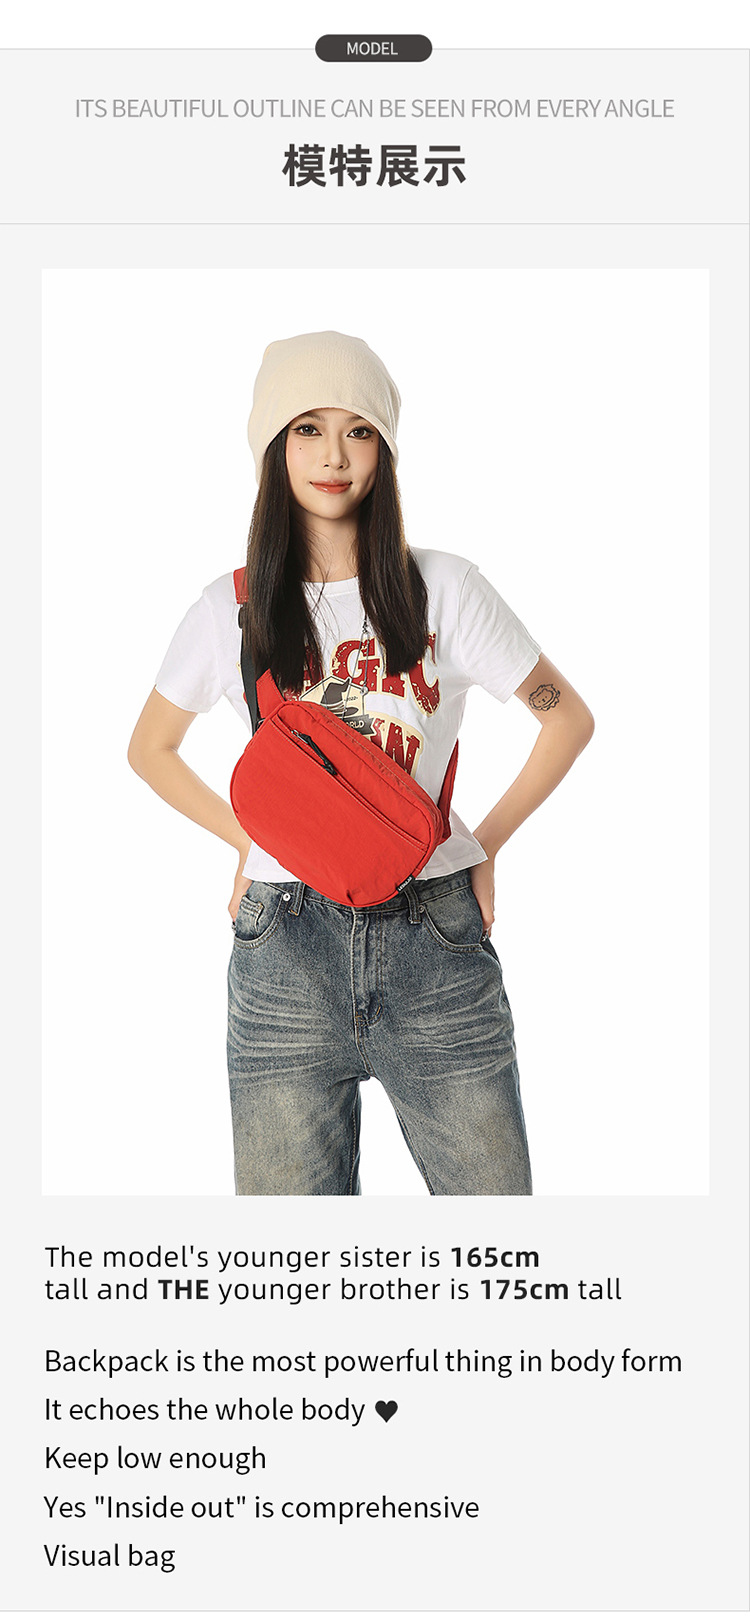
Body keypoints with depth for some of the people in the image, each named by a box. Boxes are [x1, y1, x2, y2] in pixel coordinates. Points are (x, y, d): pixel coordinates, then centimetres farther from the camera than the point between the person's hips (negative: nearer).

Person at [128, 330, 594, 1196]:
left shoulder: (445, 588, 3)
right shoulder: (232, 608, 6)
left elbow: (568, 717, 12)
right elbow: (150, 749, 20)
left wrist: (484, 844, 7)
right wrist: (248, 843, 11)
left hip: (437, 940, 0)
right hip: (286, 947, 1)